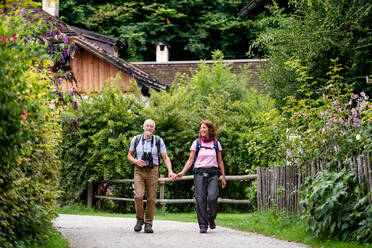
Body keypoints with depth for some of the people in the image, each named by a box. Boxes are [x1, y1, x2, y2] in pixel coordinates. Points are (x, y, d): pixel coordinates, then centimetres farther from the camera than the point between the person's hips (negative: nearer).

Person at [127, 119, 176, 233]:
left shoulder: (158, 141, 3)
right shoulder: (136, 140, 6)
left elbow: (166, 158, 3)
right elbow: (129, 155, 13)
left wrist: (170, 171, -12)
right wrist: (136, 161, -9)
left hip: (152, 171, 0)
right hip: (139, 171, 0)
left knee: (151, 198, -2)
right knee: (138, 196, -15)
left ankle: (148, 224, 7)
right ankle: (140, 220, 3)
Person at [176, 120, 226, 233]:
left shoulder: (216, 143, 11)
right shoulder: (196, 143, 7)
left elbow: (220, 162, 15)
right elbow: (190, 160, 5)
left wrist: (223, 176, 10)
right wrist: (182, 173, -7)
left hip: (213, 173, 0)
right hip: (199, 173, 0)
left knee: (212, 197, -18)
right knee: (200, 199, -8)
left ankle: (211, 219, 6)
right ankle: (203, 224, -1)